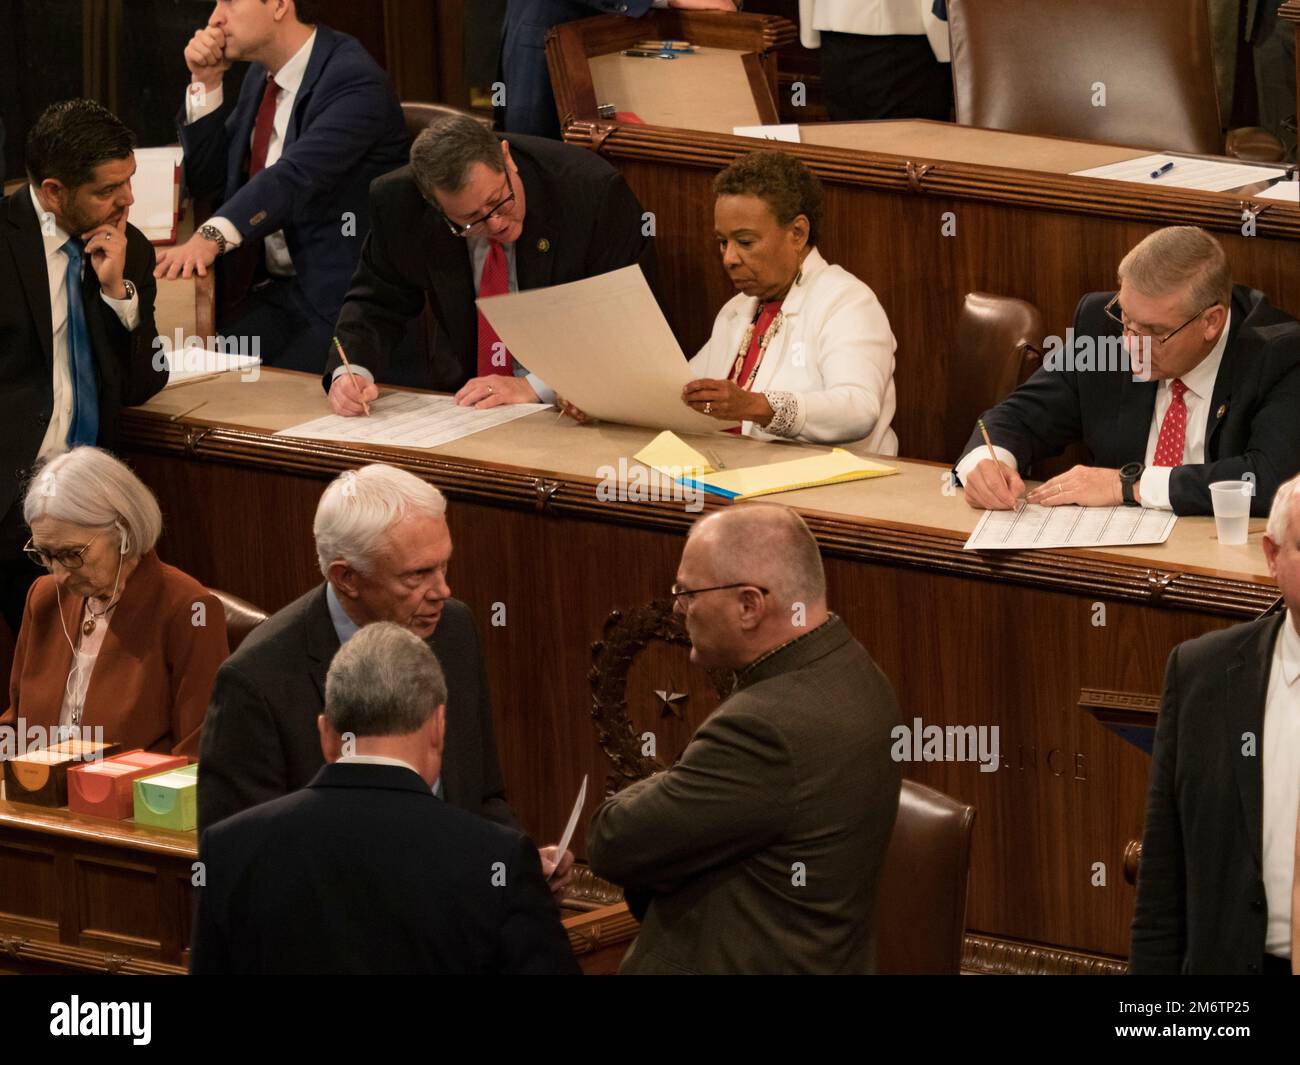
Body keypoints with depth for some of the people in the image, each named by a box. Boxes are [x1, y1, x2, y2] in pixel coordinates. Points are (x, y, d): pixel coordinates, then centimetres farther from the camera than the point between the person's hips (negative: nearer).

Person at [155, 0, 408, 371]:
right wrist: (206, 83, 5)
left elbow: (298, 174, -29)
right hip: (273, 291, 7)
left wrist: (212, 236, -42)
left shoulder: (354, 79, -15)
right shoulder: (261, 76, 13)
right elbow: (210, 183, 17)